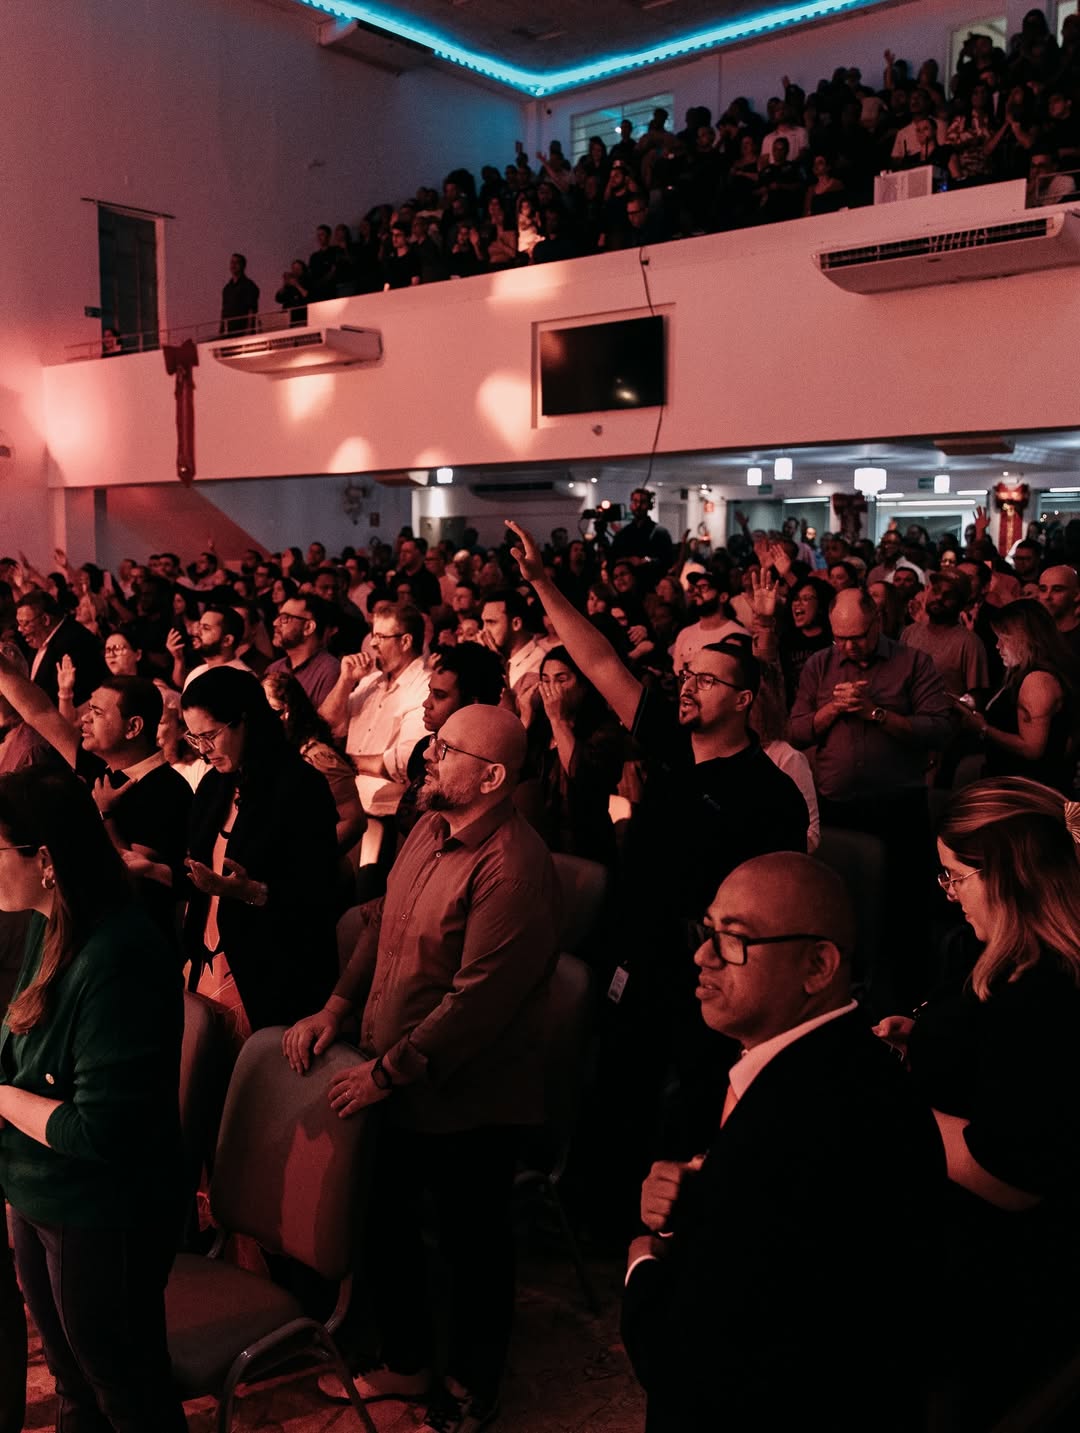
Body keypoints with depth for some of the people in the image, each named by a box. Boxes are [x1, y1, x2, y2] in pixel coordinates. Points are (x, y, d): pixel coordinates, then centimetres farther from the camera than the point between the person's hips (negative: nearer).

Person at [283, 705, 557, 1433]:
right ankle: (405, 1361, 47)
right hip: (395, 1082, 8)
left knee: (475, 1244, 14)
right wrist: (337, 1006, 1)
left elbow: (477, 999, -28)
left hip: (466, 1098, -8)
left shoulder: (512, 867, -27)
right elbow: (384, 924, 10)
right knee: (385, 1221, 23)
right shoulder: (431, 829, 1)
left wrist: (389, 1071, -21)